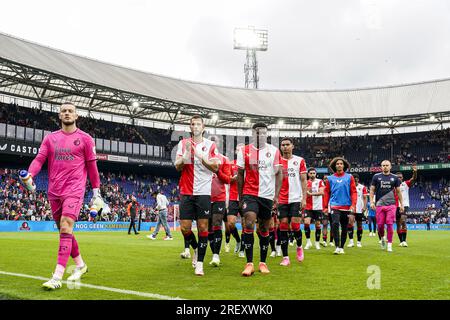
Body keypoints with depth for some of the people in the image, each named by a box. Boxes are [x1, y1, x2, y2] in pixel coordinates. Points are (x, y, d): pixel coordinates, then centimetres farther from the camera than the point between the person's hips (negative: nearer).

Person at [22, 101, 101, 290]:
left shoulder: (85, 138, 3)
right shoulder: (50, 138, 12)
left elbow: (92, 166, 5)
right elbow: (39, 158, 2)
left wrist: (96, 192, 3)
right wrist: (29, 175, -18)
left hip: (74, 190, -5)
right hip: (54, 191, 5)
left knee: (66, 228, -17)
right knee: (64, 231, 12)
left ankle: (57, 277, -18)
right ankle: (80, 265, 31)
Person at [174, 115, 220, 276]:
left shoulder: (210, 145, 5)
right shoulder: (183, 143, 9)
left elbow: (215, 167, -2)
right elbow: (177, 166, 3)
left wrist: (201, 156, -16)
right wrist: (186, 154, -14)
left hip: (204, 192, -1)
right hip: (186, 192, 2)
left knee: (203, 227, -4)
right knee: (184, 227, 0)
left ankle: (199, 263, 3)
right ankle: (196, 249, 28)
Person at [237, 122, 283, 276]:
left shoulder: (274, 151, 2)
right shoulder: (244, 151, 2)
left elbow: (279, 173, 3)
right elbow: (240, 175, 8)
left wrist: (276, 195, -5)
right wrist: (240, 197, 7)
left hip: (267, 195, 1)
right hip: (249, 194, -1)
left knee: (264, 229, 9)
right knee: (248, 224, -17)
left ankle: (263, 262, 21)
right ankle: (249, 263, -12)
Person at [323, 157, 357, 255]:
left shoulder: (349, 177, 5)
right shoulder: (330, 178, 7)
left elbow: (353, 192, 1)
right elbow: (327, 193, 9)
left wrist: (353, 205, -9)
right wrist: (325, 207, 5)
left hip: (346, 206, 1)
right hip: (335, 206, -1)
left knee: (344, 228, 7)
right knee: (335, 224, -21)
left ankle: (341, 247, 21)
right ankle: (337, 247, -15)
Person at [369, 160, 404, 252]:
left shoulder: (394, 178, 8)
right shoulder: (376, 177, 6)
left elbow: (398, 192, 13)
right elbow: (372, 190, 7)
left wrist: (401, 204, 9)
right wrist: (371, 201, -4)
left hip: (391, 204, 0)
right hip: (379, 204, 0)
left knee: (390, 225, -6)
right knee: (380, 225, -1)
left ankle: (389, 245, 1)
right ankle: (382, 238, 28)